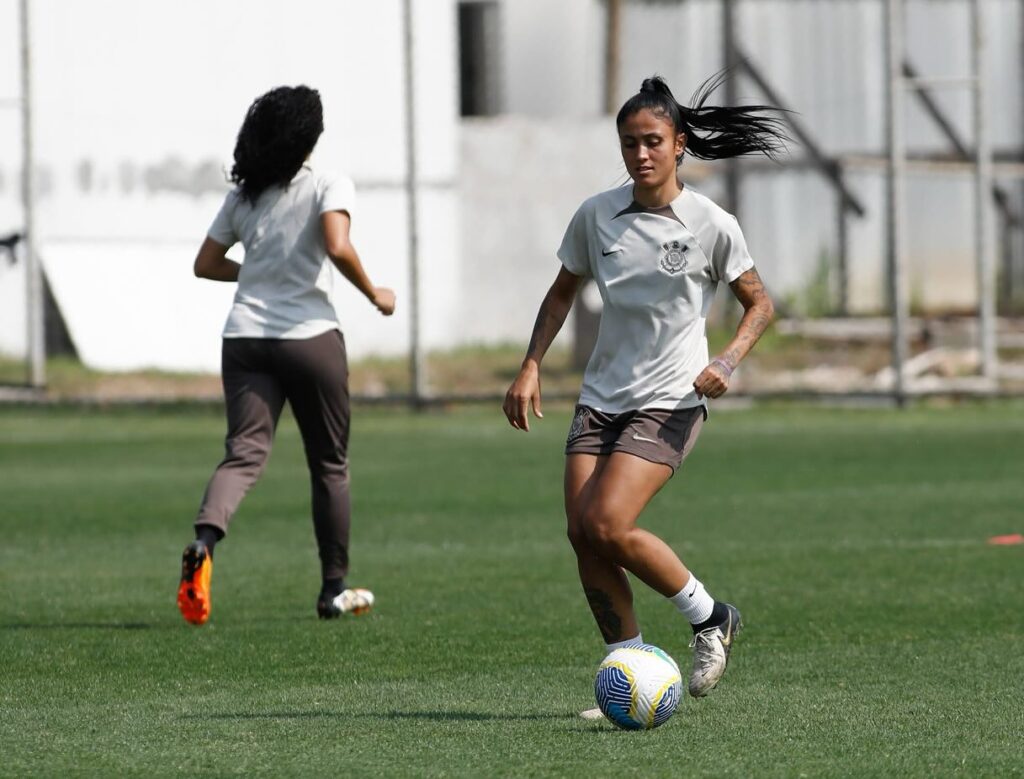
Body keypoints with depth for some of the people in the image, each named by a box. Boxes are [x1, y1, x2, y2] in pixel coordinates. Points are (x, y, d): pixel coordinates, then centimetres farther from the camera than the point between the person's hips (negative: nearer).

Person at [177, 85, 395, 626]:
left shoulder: (243, 196, 10)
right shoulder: (329, 188, -4)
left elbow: (206, 265, 14)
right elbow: (338, 248, -20)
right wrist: (374, 294, -5)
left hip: (245, 338, 3)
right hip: (309, 336, -3)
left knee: (244, 453, -7)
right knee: (329, 464, 12)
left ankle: (204, 541, -38)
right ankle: (334, 589, 19)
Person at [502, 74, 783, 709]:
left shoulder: (712, 225, -8)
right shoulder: (596, 216, 1)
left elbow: (759, 304, 3)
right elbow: (564, 292, 16)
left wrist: (728, 360, -14)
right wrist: (531, 367, 5)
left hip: (672, 400, -5)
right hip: (602, 396, 5)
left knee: (608, 525, -20)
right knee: (582, 533, -7)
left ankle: (711, 619, 2)